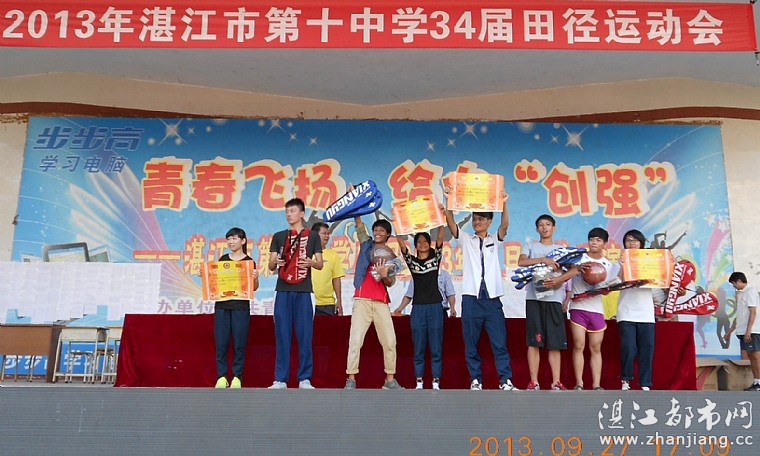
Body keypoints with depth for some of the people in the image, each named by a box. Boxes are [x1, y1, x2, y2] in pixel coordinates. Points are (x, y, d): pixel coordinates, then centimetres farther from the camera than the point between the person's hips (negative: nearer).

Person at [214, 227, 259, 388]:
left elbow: (254, 288, 1)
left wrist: (256, 278, -18)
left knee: (239, 343, 0)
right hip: (222, 305, 3)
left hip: (241, 307, -3)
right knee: (221, 343, 2)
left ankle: (237, 377, 9)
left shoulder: (249, 261, 1)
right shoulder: (223, 259, 12)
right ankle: (221, 376, 10)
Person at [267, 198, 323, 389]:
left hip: (303, 291, -1)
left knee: (304, 335, -1)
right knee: (282, 335, 1)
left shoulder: (312, 236, 9)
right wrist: (275, 262, -14)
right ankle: (280, 379, 5)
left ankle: (304, 379, 4)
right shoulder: (278, 236, 13)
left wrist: (311, 262, -16)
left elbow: (320, 264, 7)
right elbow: (271, 267, 9)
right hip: (283, 290, 2)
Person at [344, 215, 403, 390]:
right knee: (355, 340, -7)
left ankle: (390, 380, 10)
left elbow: (391, 282, 1)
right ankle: (351, 380, -5)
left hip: (381, 302, 1)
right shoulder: (366, 244, 12)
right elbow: (359, 222, 5)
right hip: (362, 300, -1)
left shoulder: (391, 256, 11)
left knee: (390, 341, 0)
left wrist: (384, 276, -19)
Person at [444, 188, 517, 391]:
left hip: (492, 298, 0)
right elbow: (451, 223, -2)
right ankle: (475, 380, 12)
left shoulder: (495, 240, 13)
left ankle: (505, 380, 2)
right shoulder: (465, 240, 13)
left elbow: (505, 225, -5)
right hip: (471, 298, 0)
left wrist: (504, 204, -21)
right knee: (471, 343, 4)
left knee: (499, 343, -2)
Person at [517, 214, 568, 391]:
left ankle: (556, 382, 4)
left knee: (555, 343, 0)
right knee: (534, 342, -3)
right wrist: (543, 259, -19)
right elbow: (521, 262, -8)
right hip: (534, 298, -1)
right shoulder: (530, 246, 12)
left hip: (554, 299, 2)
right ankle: (534, 382, 1)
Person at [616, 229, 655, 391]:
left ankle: (645, 384, 7)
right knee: (628, 348, -9)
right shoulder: (621, 261, 7)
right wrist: (623, 268, -17)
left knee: (647, 349, -1)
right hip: (627, 313, -2)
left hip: (646, 313, 2)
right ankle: (625, 380, 9)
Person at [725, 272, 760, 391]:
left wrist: (748, 330, -20)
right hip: (742, 331, 9)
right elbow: (739, 315, 22)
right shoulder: (741, 293, 19)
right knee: (750, 356, 8)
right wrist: (730, 331, 23)